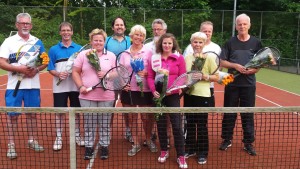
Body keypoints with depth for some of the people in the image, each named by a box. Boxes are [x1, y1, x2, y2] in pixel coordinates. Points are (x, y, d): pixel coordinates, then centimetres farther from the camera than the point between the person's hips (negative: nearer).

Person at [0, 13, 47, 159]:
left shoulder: (37, 42, 8)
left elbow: (45, 61, 8)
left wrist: (36, 70, -12)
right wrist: (19, 68, -20)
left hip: (33, 85, 3)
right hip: (14, 85, -2)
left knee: (32, 113, 10)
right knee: (12, 115, 2)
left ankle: (32, 141, 23)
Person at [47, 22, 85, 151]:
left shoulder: (79, 48, 4)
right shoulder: (53, 49, 2)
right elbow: (50, 69, 1)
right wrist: (58, 74, -18)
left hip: (75, 86, 1)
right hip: (60, 87, -1)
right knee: (60, 112, 5)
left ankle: (77, 135, 25)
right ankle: (58, 138, 17)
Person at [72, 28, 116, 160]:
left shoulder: (111, 56, 8)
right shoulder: (83, 54, 6)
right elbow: (75, 72, 6)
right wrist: (81, 86, -7)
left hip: (106, 96, 0)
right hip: (87, 96, 0)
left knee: (105, 124, 6)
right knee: (89, 123, 7)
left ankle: (104, 146, 19)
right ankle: (88, 147, 19)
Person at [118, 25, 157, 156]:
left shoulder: (148, 53, -1)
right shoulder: (124, 54, 7)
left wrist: (146, 73, -20)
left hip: (144, 89, -2)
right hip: (128, 89, 3)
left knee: (146, 117, 5)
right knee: (132, 117, 9)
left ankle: (149, 140, 31)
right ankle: (136, 144, 24)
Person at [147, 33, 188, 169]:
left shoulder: (179, 58, -1)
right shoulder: (154, 58, 4)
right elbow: (150, 77, 4)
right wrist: (153, 90, -11)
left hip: (173, 95, -2)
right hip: (158, 95, 2)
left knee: (177, 125, -3)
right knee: (161, 124, 12)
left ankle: (181, 156, 8)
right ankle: (164, 151, 29)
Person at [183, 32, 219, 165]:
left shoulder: (209, 58, -5)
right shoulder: (187, 58, 6)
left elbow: (216, 77, -5)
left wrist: (203, 76, -19)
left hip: (202, 95, -4)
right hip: (189, 94, 4)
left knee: (201, 125, 5)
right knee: (190, 123, 13)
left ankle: (202, 153, 19)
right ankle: (190, 149, 28)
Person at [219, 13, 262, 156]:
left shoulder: (256, 42, 3)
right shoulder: (230, 42, 2)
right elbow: (222, 62, 0)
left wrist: (253, 70, -14)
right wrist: (235, 66, -16)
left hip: (249, 84, 0)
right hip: (232, 83, 0)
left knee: (248, 114, 6)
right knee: (229, 113, 8)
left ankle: (248, 143, 17)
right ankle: (227, 140, 22)